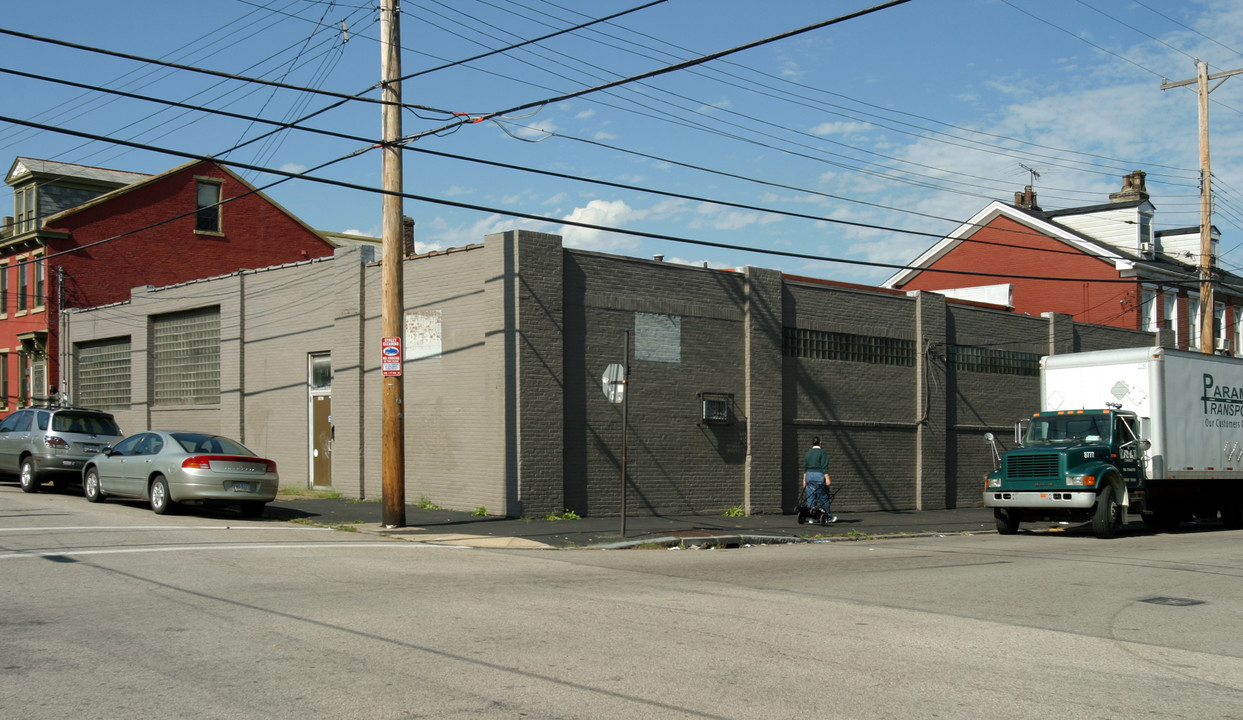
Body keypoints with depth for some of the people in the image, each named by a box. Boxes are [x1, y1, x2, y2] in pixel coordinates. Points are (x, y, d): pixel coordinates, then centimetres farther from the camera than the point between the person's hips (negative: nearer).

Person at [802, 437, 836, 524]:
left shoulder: (808, 453, 12)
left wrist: (804, 480, 18)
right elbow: (824, 467, -12)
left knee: (810, 498, 6)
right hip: (819, 475, -5)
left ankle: (811, 518, 4)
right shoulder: (822, 452, -5)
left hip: (808, 475, 5)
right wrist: (827, 478, -13)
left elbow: (805, 468, 14)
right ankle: (829, 517, 9)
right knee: (824, 497, 2)